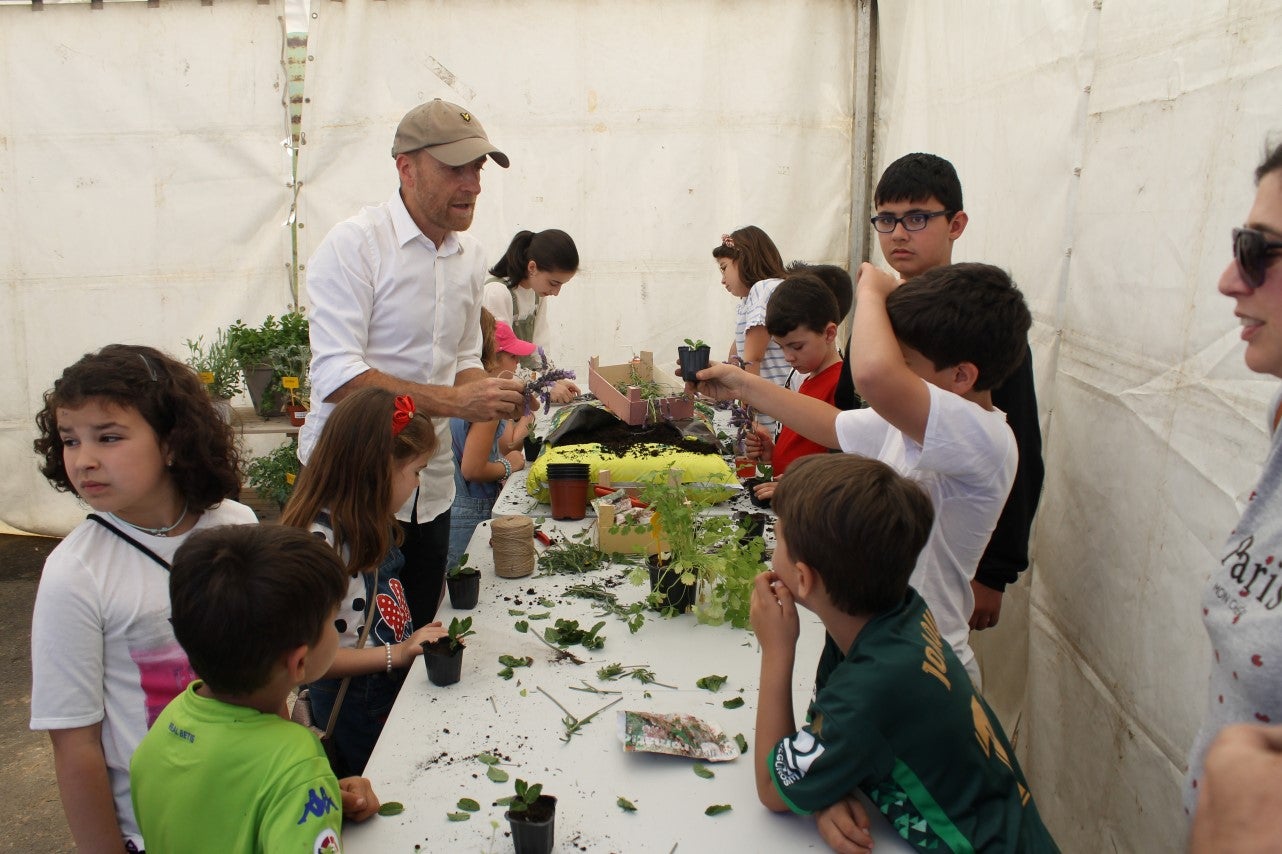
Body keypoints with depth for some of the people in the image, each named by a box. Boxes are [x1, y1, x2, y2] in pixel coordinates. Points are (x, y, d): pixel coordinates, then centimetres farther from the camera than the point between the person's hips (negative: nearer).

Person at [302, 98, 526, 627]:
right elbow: (337, 377, -21)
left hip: (429, 486, 7)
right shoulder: (353, 244, -13)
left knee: (415, 635, 16)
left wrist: (489, 393, -4)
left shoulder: (471, 255, 9)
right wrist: (454, 401, -28)